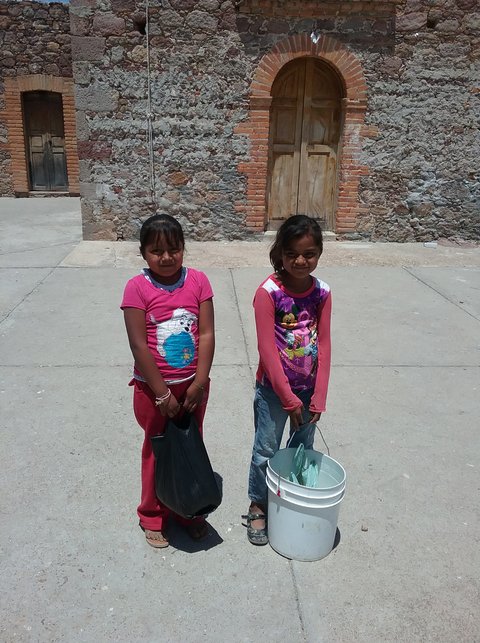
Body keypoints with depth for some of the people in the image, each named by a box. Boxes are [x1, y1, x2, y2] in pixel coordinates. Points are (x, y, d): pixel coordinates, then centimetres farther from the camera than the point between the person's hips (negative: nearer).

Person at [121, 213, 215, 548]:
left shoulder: (198, 281, -7)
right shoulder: (137, 288, -14)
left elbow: (207, 335, -8)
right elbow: (139, 346, -16)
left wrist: (198, 384, -13)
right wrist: (163, 394, -15)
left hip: (193, 384, 3)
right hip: (153, 387, -2)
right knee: (157, 450, 15)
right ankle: (153, 515, 37)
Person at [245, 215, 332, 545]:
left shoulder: (322, 292, -5)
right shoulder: (269, 292, -18)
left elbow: (323, 345, -4)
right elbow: (267, 348, -19)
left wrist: (318, 397, -8)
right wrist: (289, 398, -18)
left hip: (309, 388, 4)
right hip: (273, 389, -4)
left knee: (303, 449, 21)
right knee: (266, 451, 12)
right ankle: (258, 506, 35)